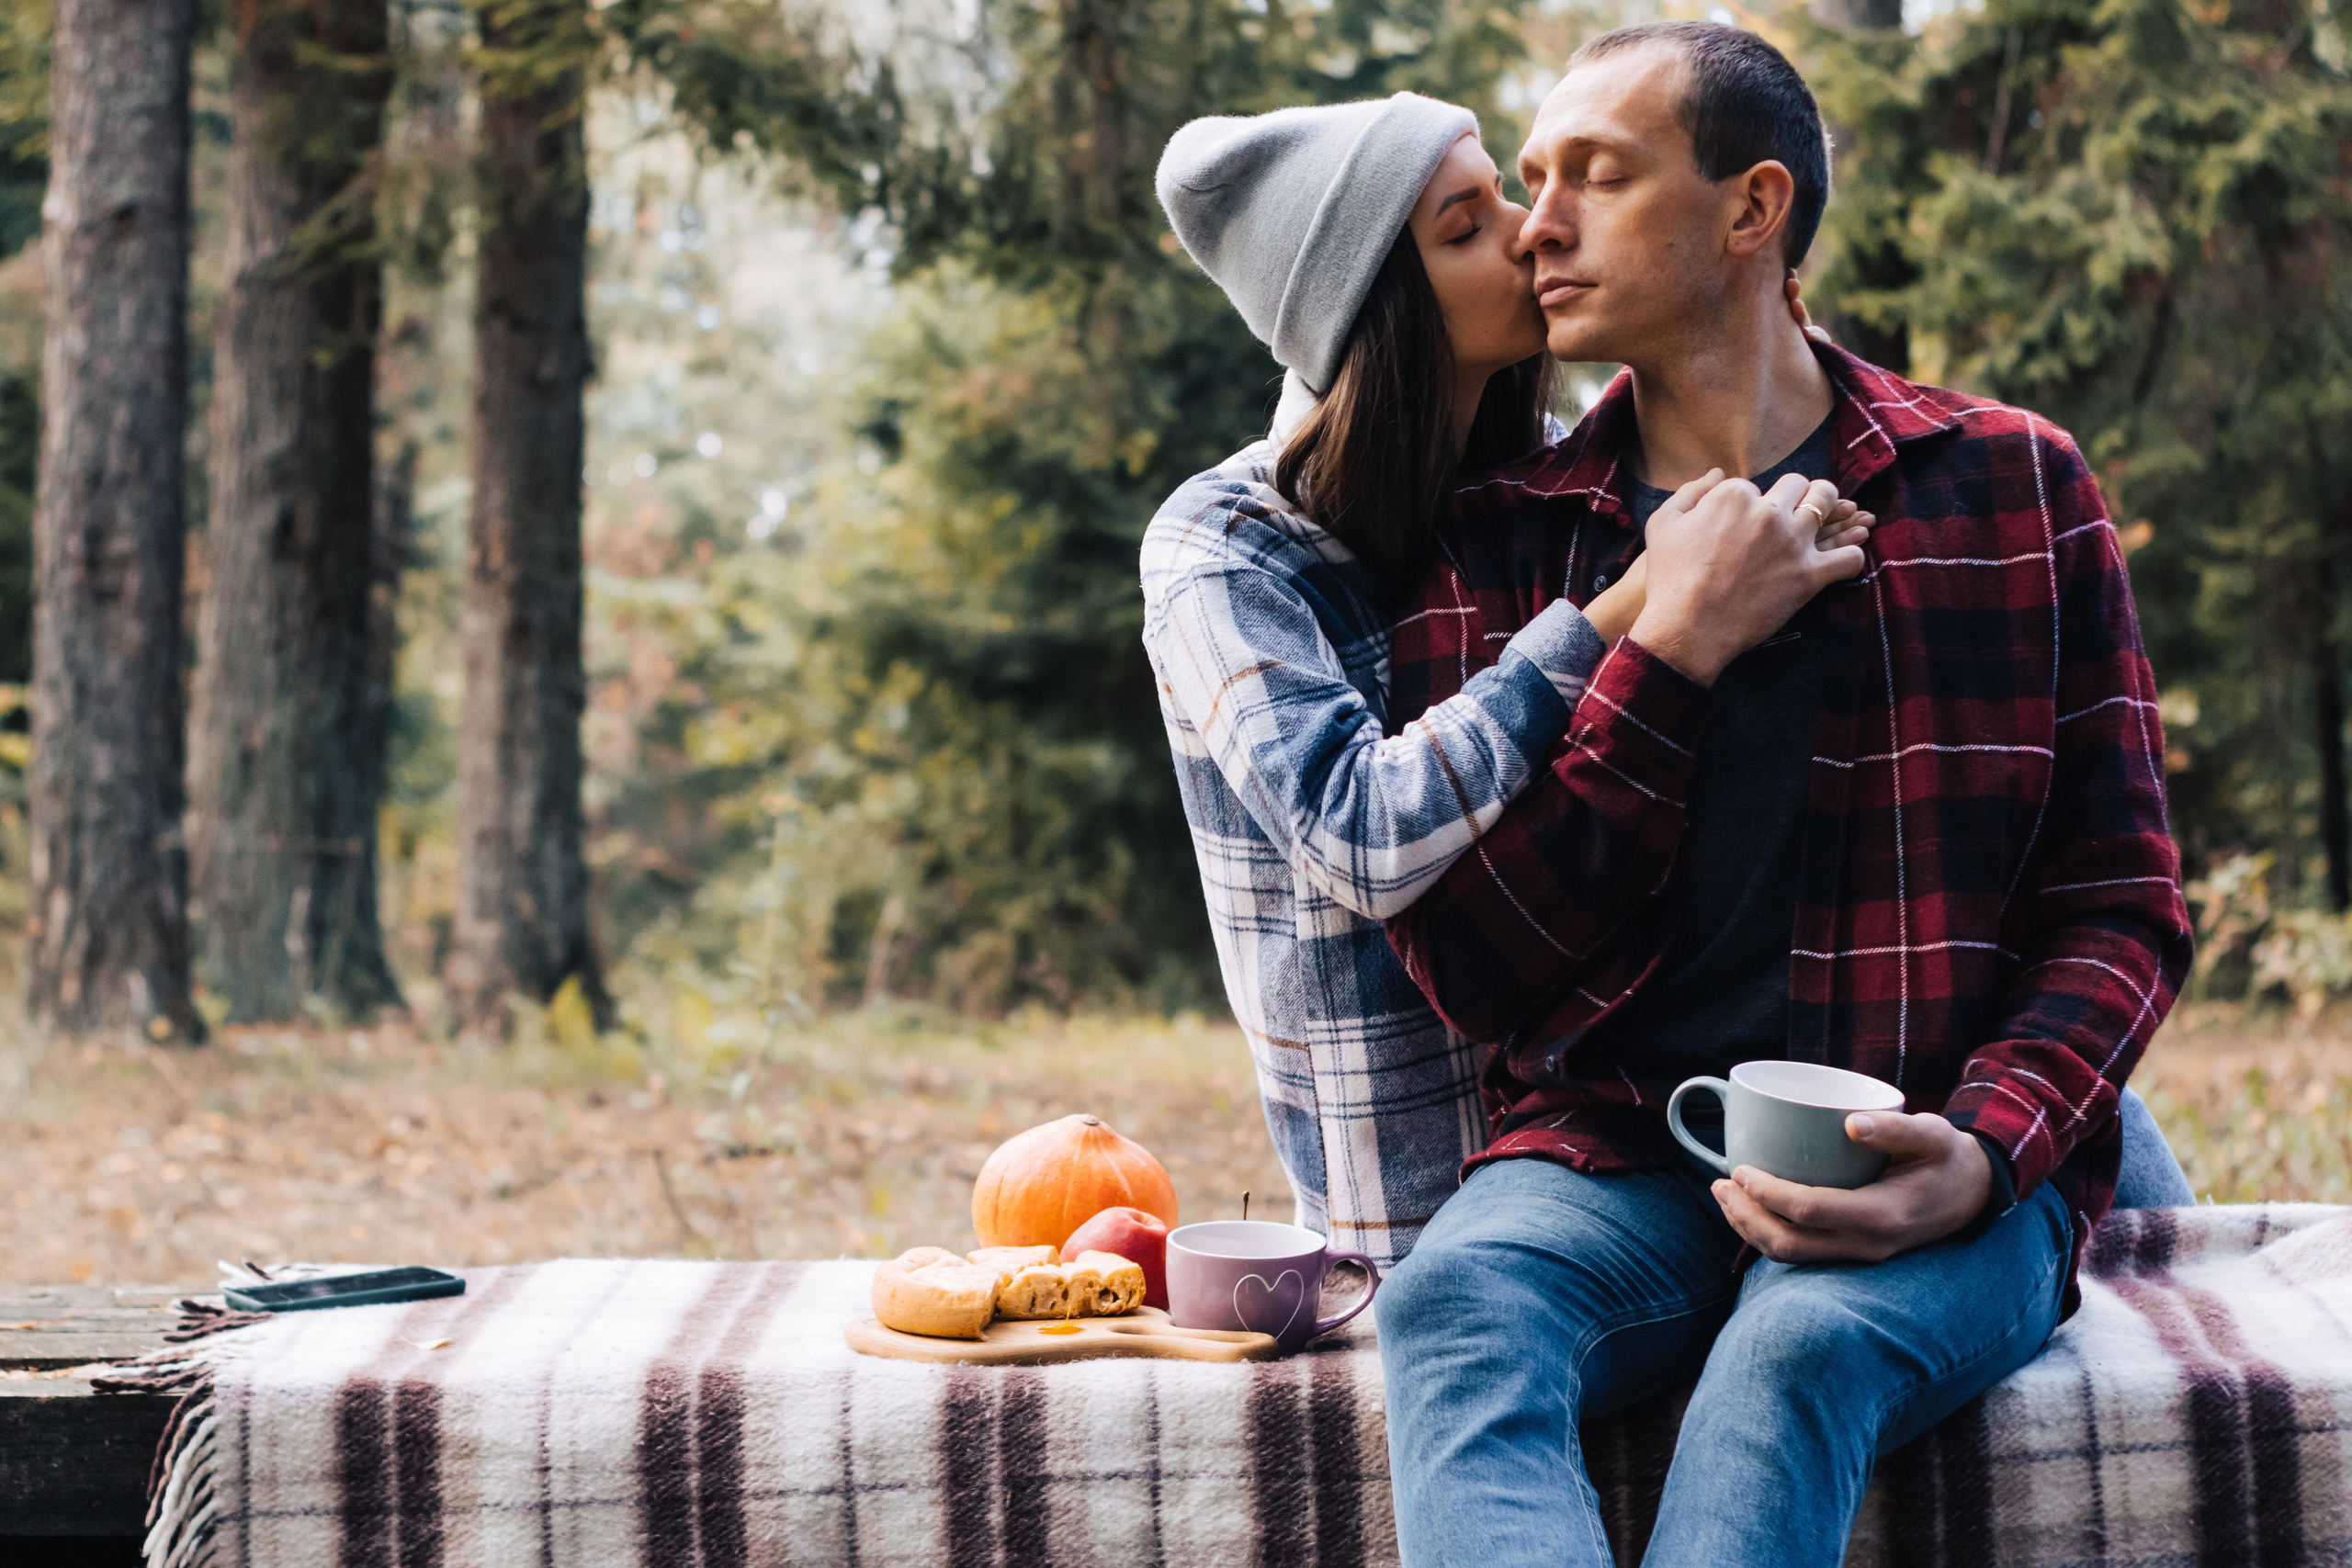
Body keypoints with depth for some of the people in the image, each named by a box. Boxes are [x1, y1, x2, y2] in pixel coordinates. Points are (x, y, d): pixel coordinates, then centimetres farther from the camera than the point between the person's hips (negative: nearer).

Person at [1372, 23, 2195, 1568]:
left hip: (1928, 1175, -1)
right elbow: (1474, 972, 1)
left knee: (1799, 1348, -36)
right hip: (1613, 1166, 2)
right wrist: (1672, 653, -6)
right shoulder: (1500, 542, 10)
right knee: (1455, 1298, -33)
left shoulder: (2012, 488, 8)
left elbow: (2124, 906, 6)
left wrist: (1981, 1150, -14)